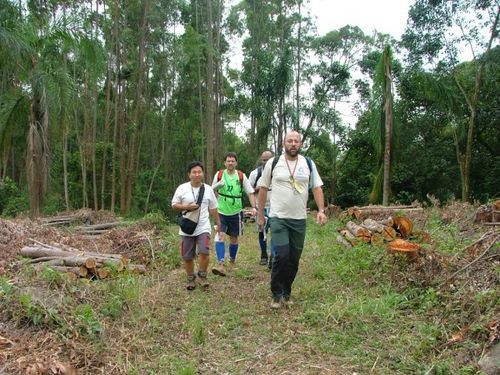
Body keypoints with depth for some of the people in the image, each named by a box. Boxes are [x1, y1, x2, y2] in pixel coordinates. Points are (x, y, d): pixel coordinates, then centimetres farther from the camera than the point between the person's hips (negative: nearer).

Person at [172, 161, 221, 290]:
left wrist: (218, 223, 15)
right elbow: (174, 205, 1)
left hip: (203, 227, 0)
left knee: (204, 251, -17)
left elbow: (213, 208, 12)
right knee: (187, 256, 7)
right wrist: (186, 207, -16)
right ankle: (191, 278, 28)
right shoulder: (182, 188, -2)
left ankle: (202, 275, 6)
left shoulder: (208, 189, 4)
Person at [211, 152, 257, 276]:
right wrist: (218, 185, -13)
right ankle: (220, 265, -18)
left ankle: (232, 261, 33)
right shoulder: (219, 175, 0)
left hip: (235, 212, 1)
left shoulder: (241, 176, -2)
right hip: (221, 211, -1)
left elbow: (250, 193, -1)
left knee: (233, 238, 12)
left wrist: (253, 207, -15)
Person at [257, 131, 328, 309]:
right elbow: (263, 189, 4)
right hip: (278, 218, -3)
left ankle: (286, 292, 26)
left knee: (294, 259, 9)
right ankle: (276, 294, 6)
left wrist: (321, 210, -10)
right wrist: (260, 215, 5)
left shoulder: (308, 164, 5)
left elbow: (317, 188, 4)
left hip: (299, 219, 3)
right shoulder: (273, 163, -1)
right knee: (281, 256, -12)